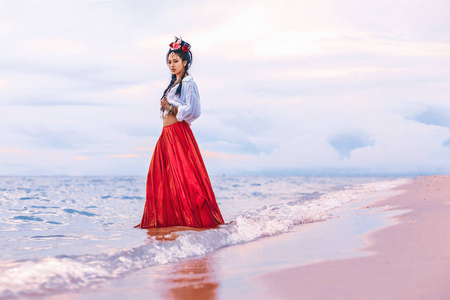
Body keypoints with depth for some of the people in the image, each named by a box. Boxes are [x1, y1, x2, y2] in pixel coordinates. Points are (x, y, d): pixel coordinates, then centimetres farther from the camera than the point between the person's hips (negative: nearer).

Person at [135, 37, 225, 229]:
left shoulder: (189, 83, -5)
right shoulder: (173, 84, 20)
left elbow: (193, 111, -15)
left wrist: (171, 108, -12)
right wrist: (165, 108, 5)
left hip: (179, 133, -9)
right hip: (166, 134, 9)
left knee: (183, 177, -10)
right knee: (161, 176, 5)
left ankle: (196, 218, -5)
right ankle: (167, 219, 10)